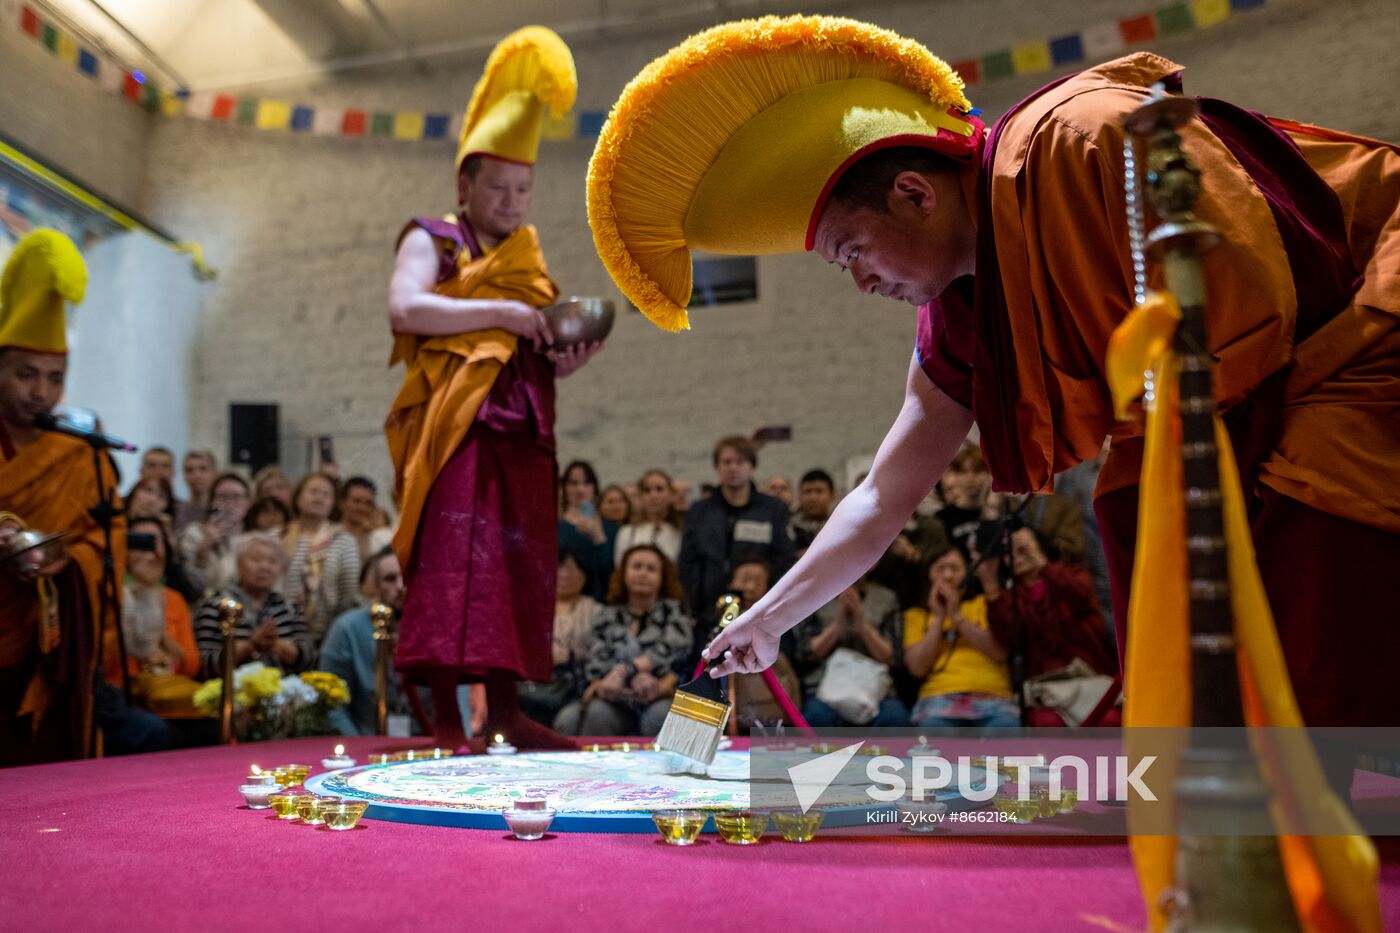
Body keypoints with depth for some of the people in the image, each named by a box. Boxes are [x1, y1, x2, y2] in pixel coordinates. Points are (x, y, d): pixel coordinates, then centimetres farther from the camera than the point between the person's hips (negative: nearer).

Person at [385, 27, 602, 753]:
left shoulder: (528, 260, 23)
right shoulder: (433, 240, 6)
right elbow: (404, 308, -14)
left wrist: (567, 359, 1)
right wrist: (499, 312, -16)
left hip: (519, 430, 7)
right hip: (456, 422, -6)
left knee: (519, 563, 3)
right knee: (454, 555, -14)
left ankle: (505, 712, 9)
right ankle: (447, 723, -12)